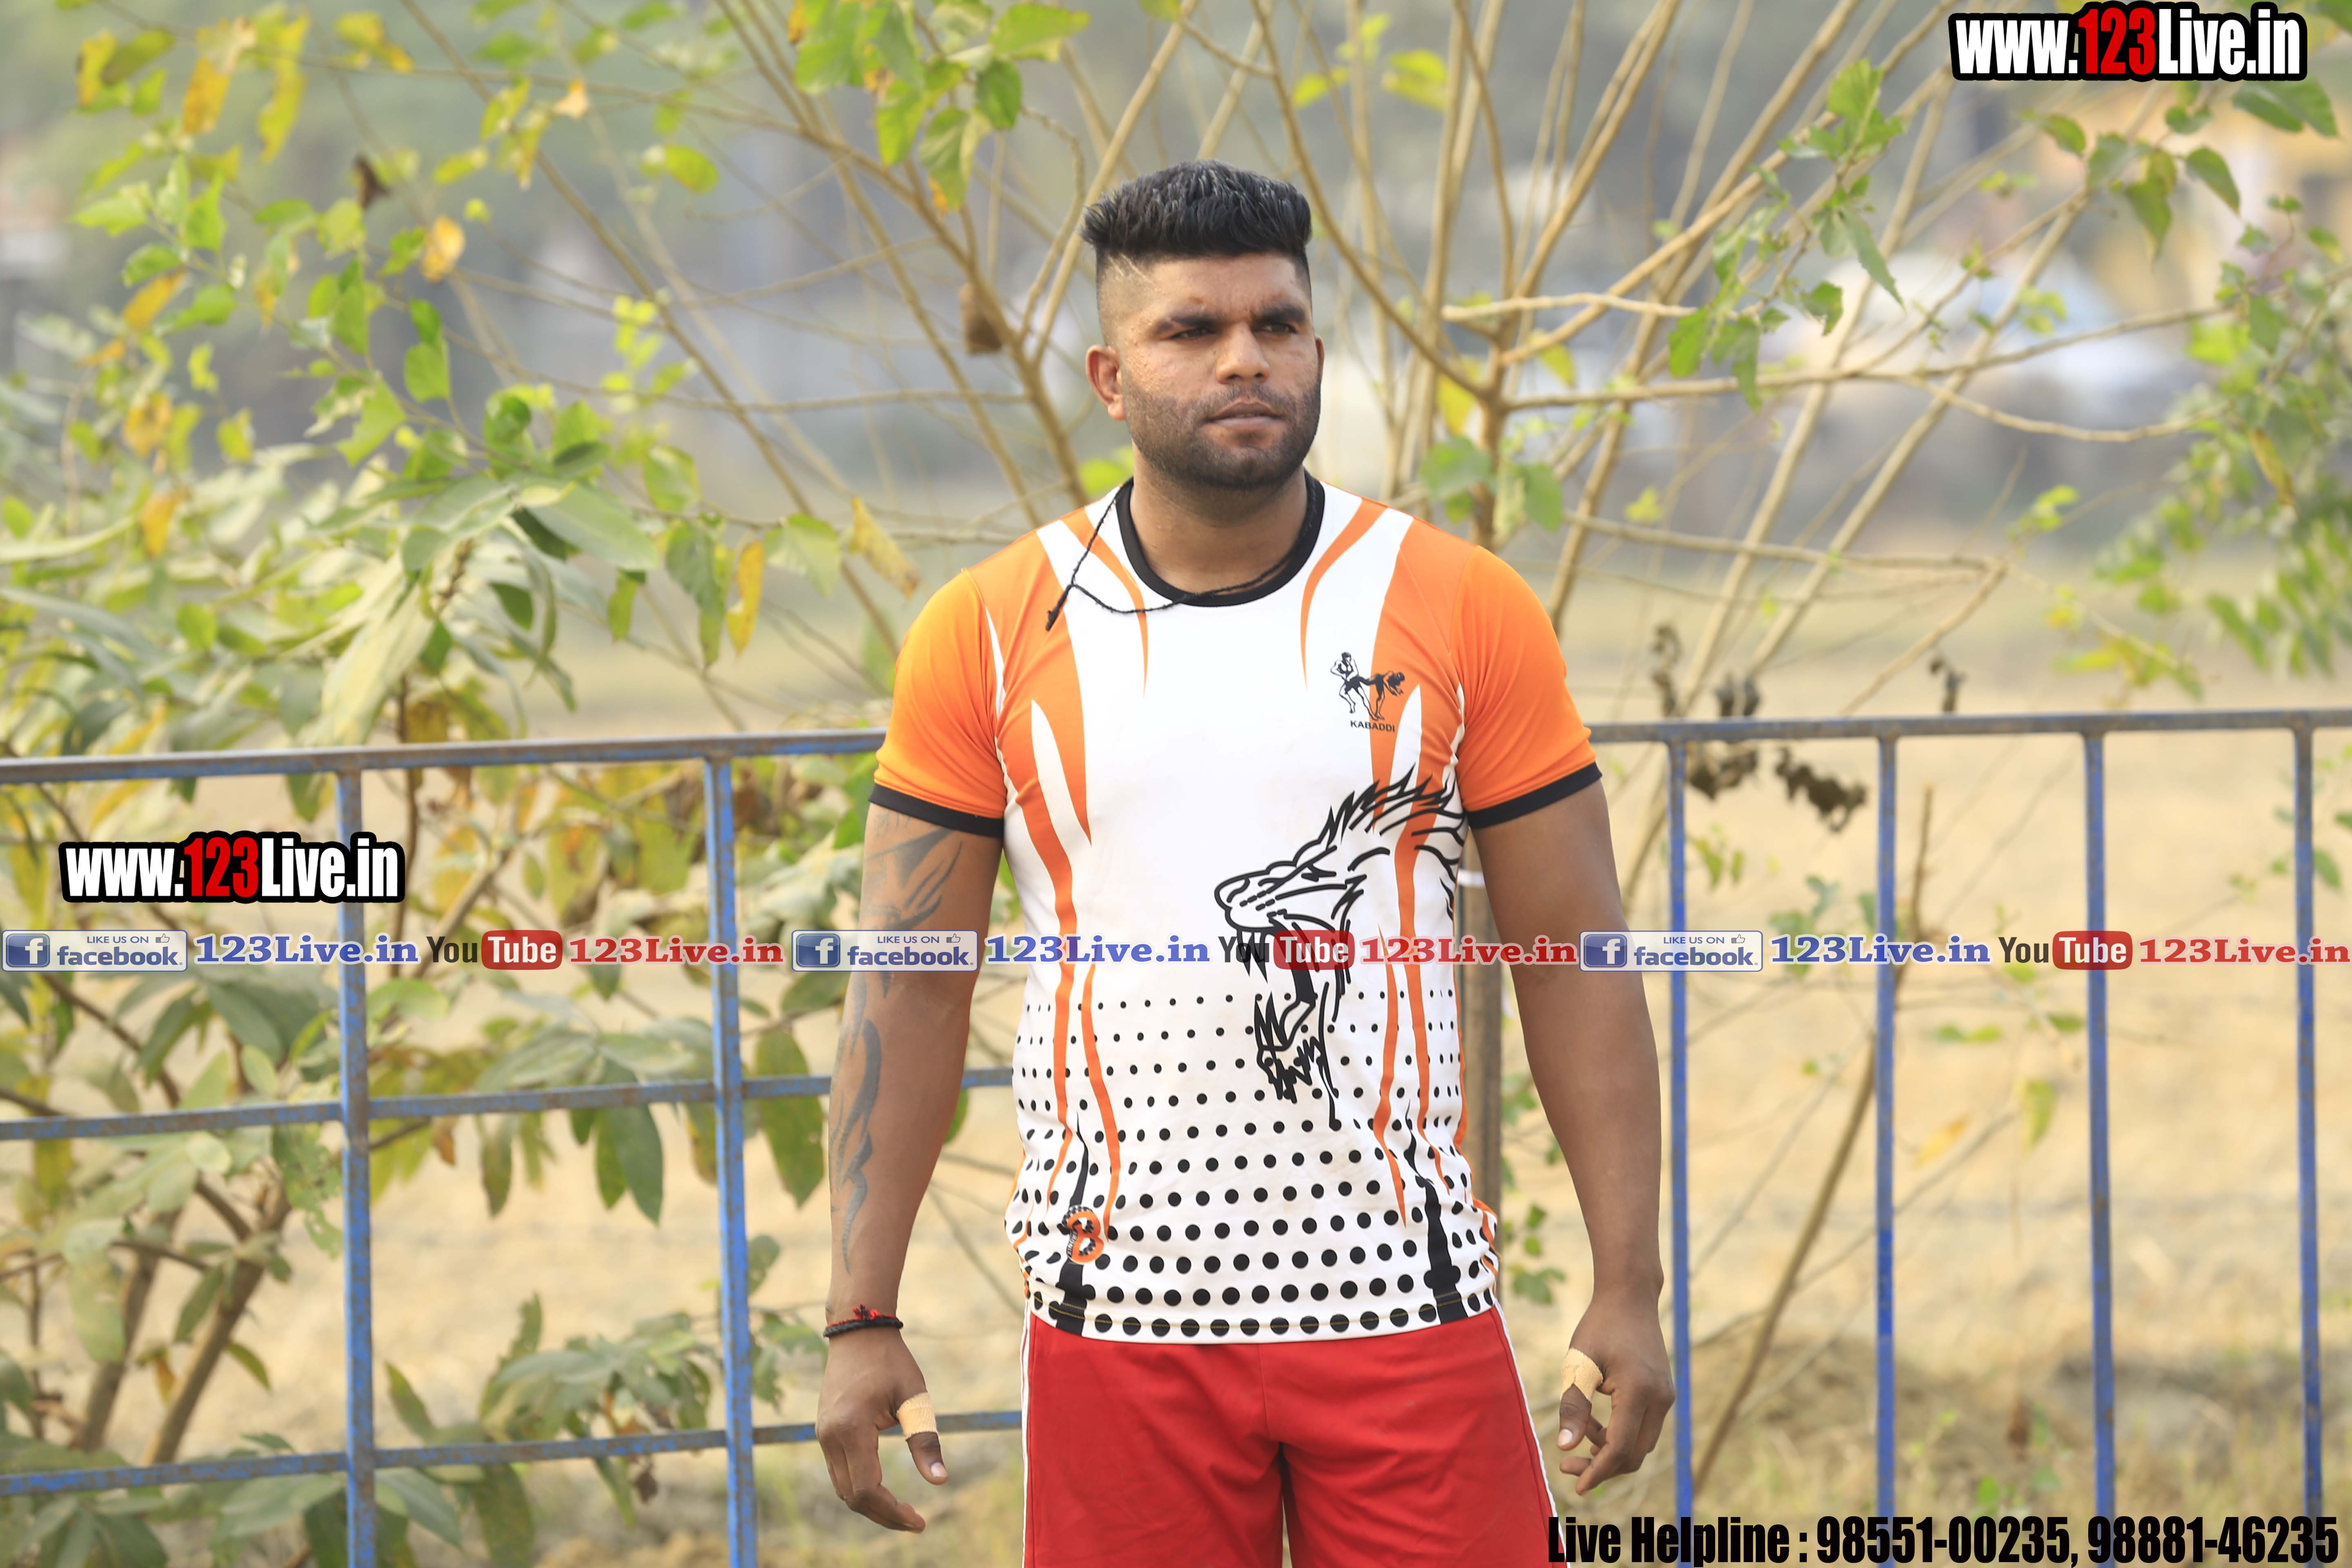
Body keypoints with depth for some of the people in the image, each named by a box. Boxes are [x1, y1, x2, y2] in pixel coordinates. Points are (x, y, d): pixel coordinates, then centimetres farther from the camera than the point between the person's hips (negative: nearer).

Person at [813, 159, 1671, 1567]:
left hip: (1407, 1301, 0)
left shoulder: (1468, 614, 2)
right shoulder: (988, 634, 2)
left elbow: (1575, 962, 3)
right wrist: (864, 1318, -2)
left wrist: (1629, 1290, -3)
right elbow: (910, 993, 4)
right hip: (1120, 1324, 0)